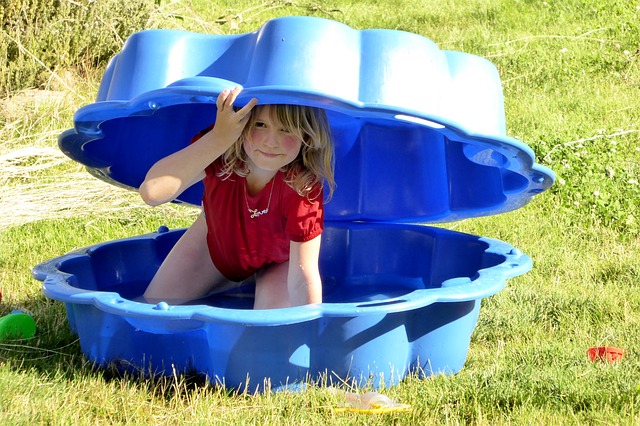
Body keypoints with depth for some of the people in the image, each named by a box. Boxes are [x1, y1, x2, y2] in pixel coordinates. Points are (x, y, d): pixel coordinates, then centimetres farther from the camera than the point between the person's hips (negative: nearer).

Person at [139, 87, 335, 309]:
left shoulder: (304, 188, -41)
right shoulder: (220, 152, -36)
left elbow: (303, 281, -37)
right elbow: (152, 192, -53)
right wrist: (219, 138, -57)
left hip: (278, 260, -2)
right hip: (215, 241, 2)